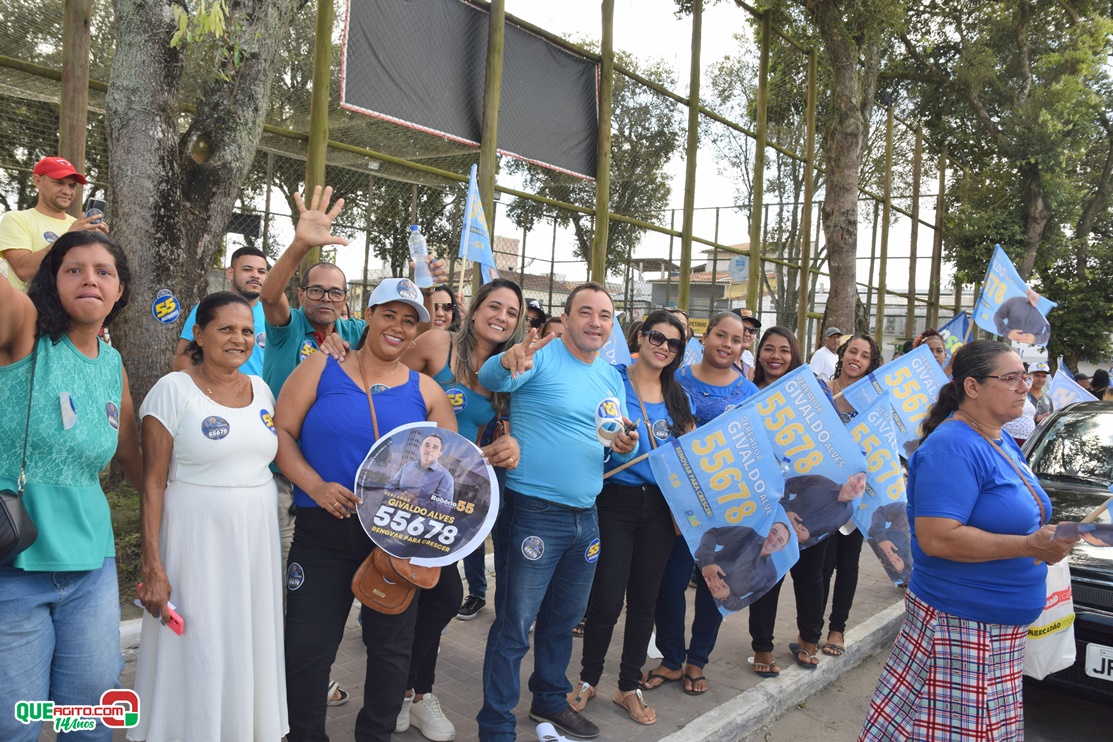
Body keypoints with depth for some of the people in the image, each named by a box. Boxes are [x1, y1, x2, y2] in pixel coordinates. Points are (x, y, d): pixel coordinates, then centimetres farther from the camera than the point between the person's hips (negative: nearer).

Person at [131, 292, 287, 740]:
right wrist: (152, 565, -14)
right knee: (199, 655, 3)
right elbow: (153, 482, -10)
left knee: (251, 647, 14)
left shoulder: (261, 389, 8)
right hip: (198, 540, -5)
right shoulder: (174, 389, -8)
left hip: (257, 540, 5)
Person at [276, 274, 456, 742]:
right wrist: (315, 485, -17)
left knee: (391, 646, 12)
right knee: (307, 646, 4)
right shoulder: (320, 369, 1)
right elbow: (281, 432, -4)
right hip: (324, 532, -1)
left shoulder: (425, 391, 5)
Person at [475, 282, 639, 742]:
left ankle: (551, 700, 43)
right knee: (514, 626, 1)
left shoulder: (612, 379, 11)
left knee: (564, 619, 22)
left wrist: (625, 448, -7)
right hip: (534, 512, -7)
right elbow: (491, 378, -30)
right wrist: (509, 361, -53)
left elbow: (617, 444, 17)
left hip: (586, 516, 7)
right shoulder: (542, 358, -11)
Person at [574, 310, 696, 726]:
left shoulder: (677, 395, 8)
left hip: (659, 506, 4)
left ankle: (629, 686, 28)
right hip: (614, 502, -4)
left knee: (644, 601, 11)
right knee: (606, 600, -2)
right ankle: (589, 678, 24)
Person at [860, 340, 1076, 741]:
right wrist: (1030, 546, -26)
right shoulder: (952, 447, -20)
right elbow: (936, 538, -28)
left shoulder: (1003, 441, 10)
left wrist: (1048, 540, 8)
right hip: (962, 627, -9)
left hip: (1001, 627, 10)